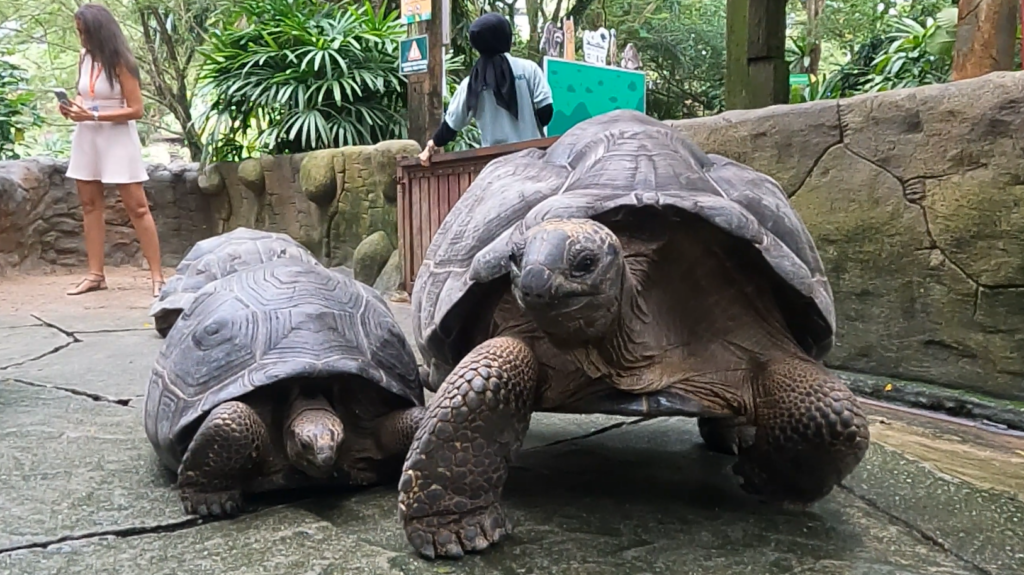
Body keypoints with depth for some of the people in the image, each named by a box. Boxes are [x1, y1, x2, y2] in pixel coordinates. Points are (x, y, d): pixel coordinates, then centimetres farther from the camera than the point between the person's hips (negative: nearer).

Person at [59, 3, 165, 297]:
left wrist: (93, 116, -20)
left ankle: (157, 275, -2)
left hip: (117, 139, -7)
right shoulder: (84, 58, 7)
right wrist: (73, 108, -1)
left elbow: (136, 110, -14)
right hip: (86, 138, 7)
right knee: (89, 205, 8)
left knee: (137, 207, -5)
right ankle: (95, 274, 14)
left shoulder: (120, 62, -11)